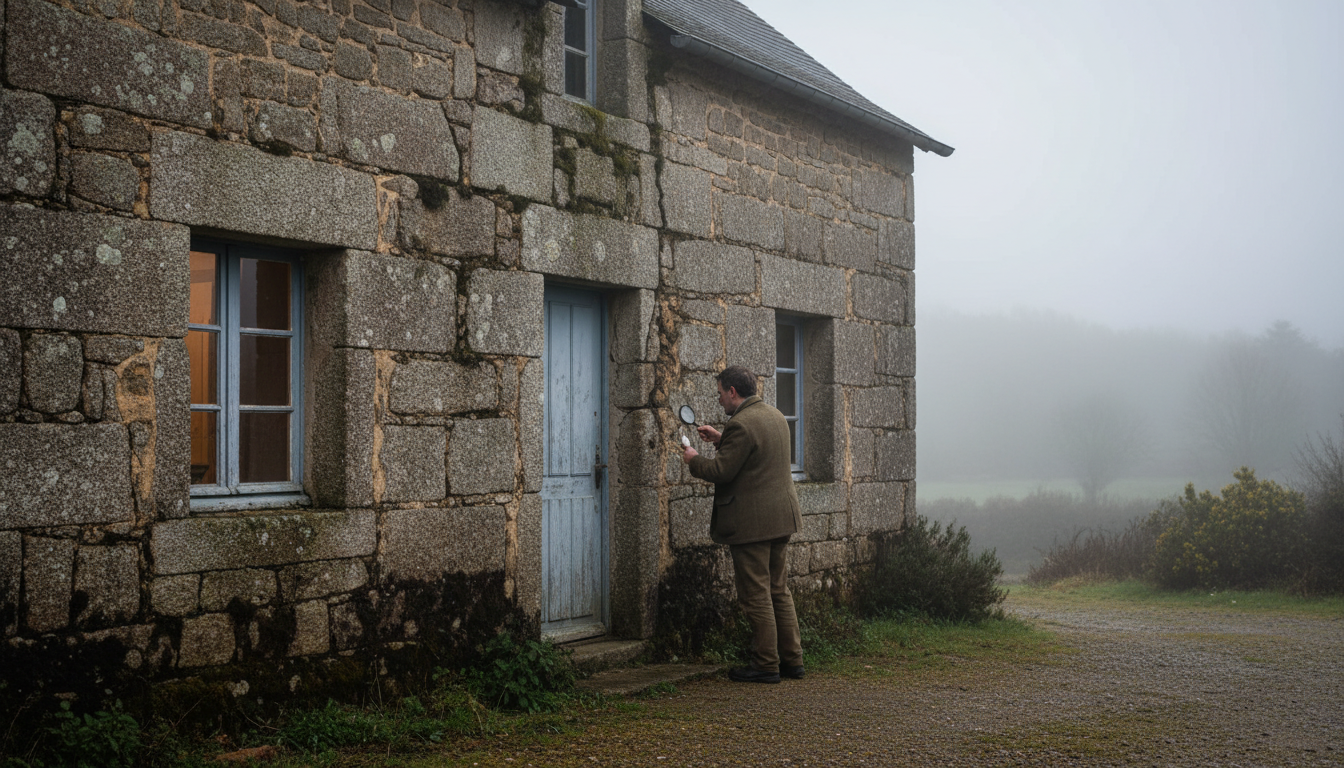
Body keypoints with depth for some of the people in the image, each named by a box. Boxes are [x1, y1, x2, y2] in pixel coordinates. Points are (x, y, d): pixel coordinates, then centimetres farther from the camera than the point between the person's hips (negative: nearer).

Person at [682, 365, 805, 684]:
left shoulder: (741, 424, -18)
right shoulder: (775, 416, 12)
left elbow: (721, 471, -17)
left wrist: (694, 460, 1)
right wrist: (721, 439, 22)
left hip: (751, 523, -9)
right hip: (781, 518, 9)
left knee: (756, 597, -1)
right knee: (779, 592, 16)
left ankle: (766, 666, 4)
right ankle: (792, 660, 19)